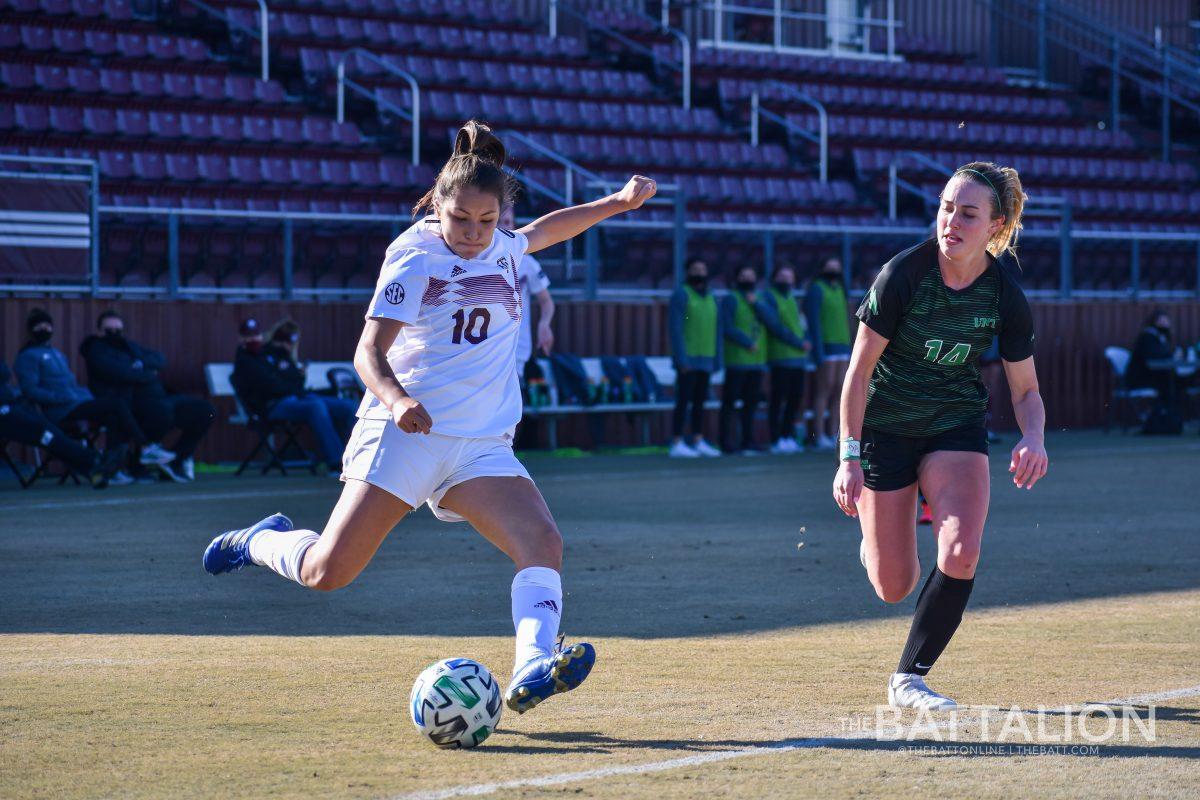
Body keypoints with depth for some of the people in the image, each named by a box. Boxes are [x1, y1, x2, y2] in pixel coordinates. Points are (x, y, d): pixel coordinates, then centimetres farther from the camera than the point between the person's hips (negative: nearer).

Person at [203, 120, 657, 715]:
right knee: (327, 572, -8)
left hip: (483, 446, 5)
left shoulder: (501, 248, 12)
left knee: (543, 542, -21)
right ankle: (264, 540, 25)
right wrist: (396, 399, -35)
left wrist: (618, 202, 37)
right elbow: (369, 351, -16)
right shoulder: (416, 254, -8)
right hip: (404, 434, -5)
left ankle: (531, 671, -36)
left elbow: (541, 232, 38)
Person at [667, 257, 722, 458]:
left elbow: (716, 330, 19)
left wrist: (717, 359, 13)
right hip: (688, 360, -7)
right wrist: (682, 359, -18)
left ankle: (698, 441, 13)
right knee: (684, 400, -8)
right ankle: (677, 444, -7)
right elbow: (675, 328, -12)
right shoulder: (681, 295, -5)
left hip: (706, 360, 7)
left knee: (700, 402, 9)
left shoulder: (711, 298, 17)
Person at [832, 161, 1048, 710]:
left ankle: (909, 678, -3)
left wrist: (1034, 438, -23)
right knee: (894, 588, 1)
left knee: (961, 554, -22)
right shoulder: (902, 275, -21)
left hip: (957, 423, 2)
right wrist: (849, 457, -18)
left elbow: (1026, 390, -1)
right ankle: (875, 539, 41)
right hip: (884, 426, -2)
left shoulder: (1005, 297, -13)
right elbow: (859, 369, -14)